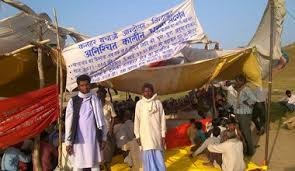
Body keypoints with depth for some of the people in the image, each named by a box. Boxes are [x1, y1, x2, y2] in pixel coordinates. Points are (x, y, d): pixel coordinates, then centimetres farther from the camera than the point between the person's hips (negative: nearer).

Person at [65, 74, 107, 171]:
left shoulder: (95, 100, 3)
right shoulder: (73, 101, -1)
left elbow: (101, 120, 6)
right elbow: (69, 122, -2)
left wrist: (103, 138, 6)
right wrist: (68, 142, -4)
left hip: (93, 139, 1)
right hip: (78, 140, -1)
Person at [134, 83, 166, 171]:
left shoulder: (158, 102, 4)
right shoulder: (139, 103, 2)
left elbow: (162, 119, 4)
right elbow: (137, 120, 4)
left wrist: (163, 134, 1)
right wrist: (137, 135, 1)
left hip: (157, 133, 0)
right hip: (145, 134, 0)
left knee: (158, 156, 2)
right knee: (149, 157, 1)